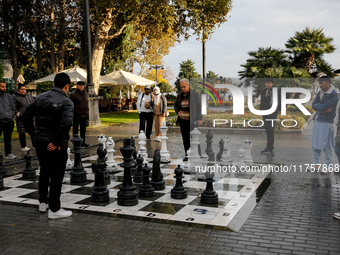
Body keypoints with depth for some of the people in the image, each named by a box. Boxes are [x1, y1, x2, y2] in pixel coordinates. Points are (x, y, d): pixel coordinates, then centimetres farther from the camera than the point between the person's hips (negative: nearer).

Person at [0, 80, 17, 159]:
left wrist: (12, 117, 7)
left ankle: (8, 153, 19)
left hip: (9, 122, 4)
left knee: (8, 139, 11)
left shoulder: (9, 97, 12)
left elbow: (13, 109, 17)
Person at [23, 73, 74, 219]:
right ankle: (54, 210, 11)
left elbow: (27, 114, 7)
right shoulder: (66, 102, -15)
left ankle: (43, 202, 35)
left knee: (44, 172, 22)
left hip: (39, 140, 7)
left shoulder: (41, 97, 5)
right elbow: (66, 122, -29)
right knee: (56, 176, 4)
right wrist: (56, 141, -21)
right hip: (56, 145, -7)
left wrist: (32, 133, 8)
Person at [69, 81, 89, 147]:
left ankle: (83, 142, 23)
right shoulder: (73, 94, -9)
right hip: (76, 116, -6)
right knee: (75, 130, 4)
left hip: (84, 115, 6)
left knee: (83, 130, 13)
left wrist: (87, 112, 15)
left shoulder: (86, 93, 11)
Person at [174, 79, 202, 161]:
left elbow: (199, 107, -5)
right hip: (183, 121, 4)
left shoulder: (195, 94, -4)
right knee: (185, 138, 6)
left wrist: (199, 119, -11)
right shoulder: (179, 95, 9)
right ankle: (187, 155, 14)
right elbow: (175, 105, 26)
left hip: (192, 120, -4)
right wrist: (177, 112, 7)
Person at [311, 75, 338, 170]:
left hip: (327, 122, -7)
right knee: (315, 143, 10)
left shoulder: (333, 95, -12)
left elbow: (324, 107, -21)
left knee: (327, 145, -1)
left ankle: (327, 166, 10)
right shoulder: (320, 92, 11)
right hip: (317, 120, 7)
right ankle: (317, 163, 22)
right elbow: (313, 105, 2)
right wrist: (323, 109, -12)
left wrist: (317, 105, -2)